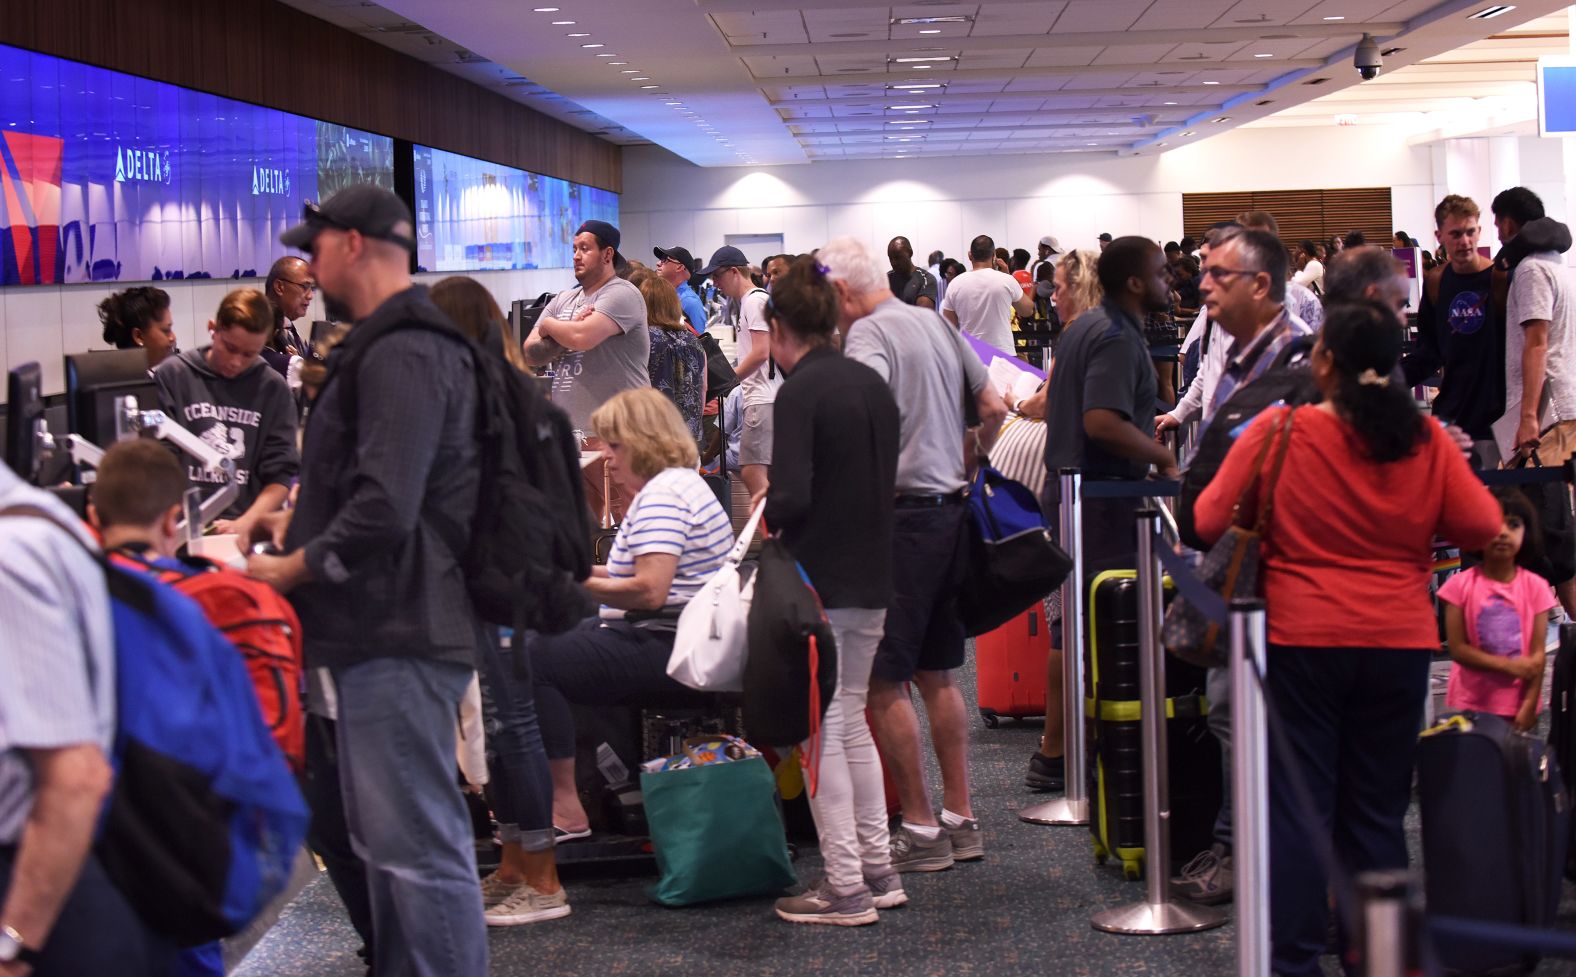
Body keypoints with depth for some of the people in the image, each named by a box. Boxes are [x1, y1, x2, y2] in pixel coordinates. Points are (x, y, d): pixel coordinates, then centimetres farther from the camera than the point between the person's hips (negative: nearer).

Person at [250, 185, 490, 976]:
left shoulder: (401, 355, -17)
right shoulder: (396, 344, 18)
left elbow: (385, 508, -26)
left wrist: (294, 569, -14)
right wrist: (306, 524, 16)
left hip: (397, 634, -11)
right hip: (388, 625, 11)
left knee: (417, 844, -8)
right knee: (385, 839, 18)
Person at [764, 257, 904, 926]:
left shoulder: (801, 391, -15)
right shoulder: (872, 382, 9)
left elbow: (792, 496, -22)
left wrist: (769, 512, -2)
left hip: (817, 582, -8)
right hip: (871, 577, 8)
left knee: (822, 732, 1)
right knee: (851, 723, 18)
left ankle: (846, 889, 5)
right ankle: (878, 872, 22)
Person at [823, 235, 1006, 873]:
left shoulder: (868, 335, -11)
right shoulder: (938, 325, 14)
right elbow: (995, 408, 18)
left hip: (901, 512, -9)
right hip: (951, 509, 9)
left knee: (884, 679, -3)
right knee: (937, 672, 15)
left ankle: (920, 831, 0)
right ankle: (960, 821, 20)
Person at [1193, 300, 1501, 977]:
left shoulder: (1279, 430, -9)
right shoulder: (1427, 440, -4)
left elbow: (1210, 521, -6)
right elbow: (1483, 528, -2)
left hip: (1303, 640, -2)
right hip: (1400, 643, 2)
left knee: (1299, 807, 6)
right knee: (1377, 811, 12)